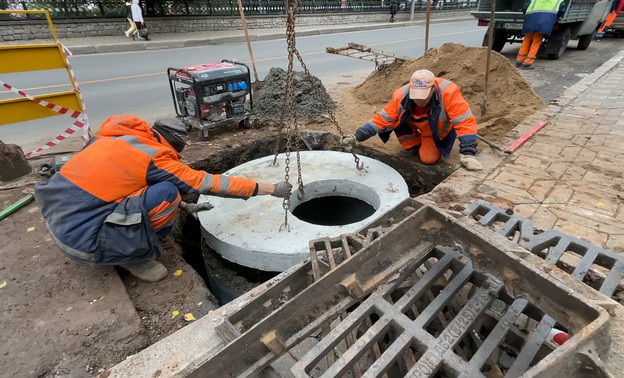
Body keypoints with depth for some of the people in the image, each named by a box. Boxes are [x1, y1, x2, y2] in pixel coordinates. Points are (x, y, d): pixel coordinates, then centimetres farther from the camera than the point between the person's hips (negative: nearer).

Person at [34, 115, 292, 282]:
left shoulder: (124, 135, 6)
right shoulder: (155, 158, -17)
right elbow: (211, 183, -14)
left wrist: (185, 207, 19)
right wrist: (271, 189, -8)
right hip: (79, 236, -9)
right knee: (167, 193, -20)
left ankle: (130, 249, 14)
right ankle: (134, 256, 0)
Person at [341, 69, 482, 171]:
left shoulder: (448, 92, -40)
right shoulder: (401, 95, -31)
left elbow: (465, 121, -38)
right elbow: (382, 119, -25)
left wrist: (468, 153, -45)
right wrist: (358, 136, -34)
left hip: (442, 130, -3)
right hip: (423, 128, 3)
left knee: (428, 158, -22)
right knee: (398, 119, -24)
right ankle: (412, 146, 4)